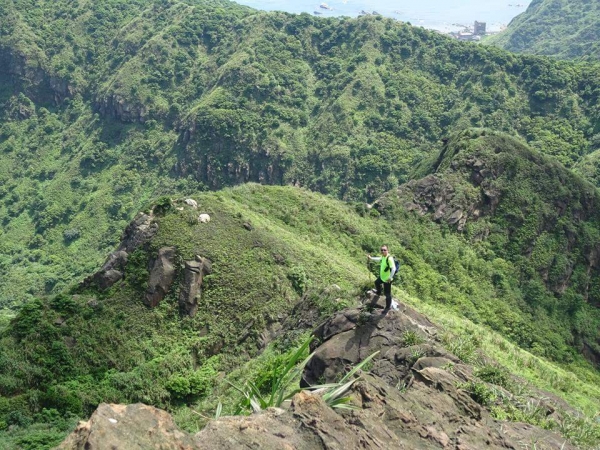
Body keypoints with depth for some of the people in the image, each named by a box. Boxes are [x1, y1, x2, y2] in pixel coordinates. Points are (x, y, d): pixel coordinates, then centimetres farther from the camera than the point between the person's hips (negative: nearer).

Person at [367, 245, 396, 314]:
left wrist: (390, 278, -32)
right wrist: (371, 258, 27)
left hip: (387, 279, -9)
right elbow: (379, 259, 23)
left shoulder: (389, 258, -32)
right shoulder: (383, 256, -3)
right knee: (377, 283, 37)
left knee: (387, 294, 5)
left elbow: (393, 269, -35)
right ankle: (379, 292, 67)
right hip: (381, 277, 9)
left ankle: (388, 307, 22)